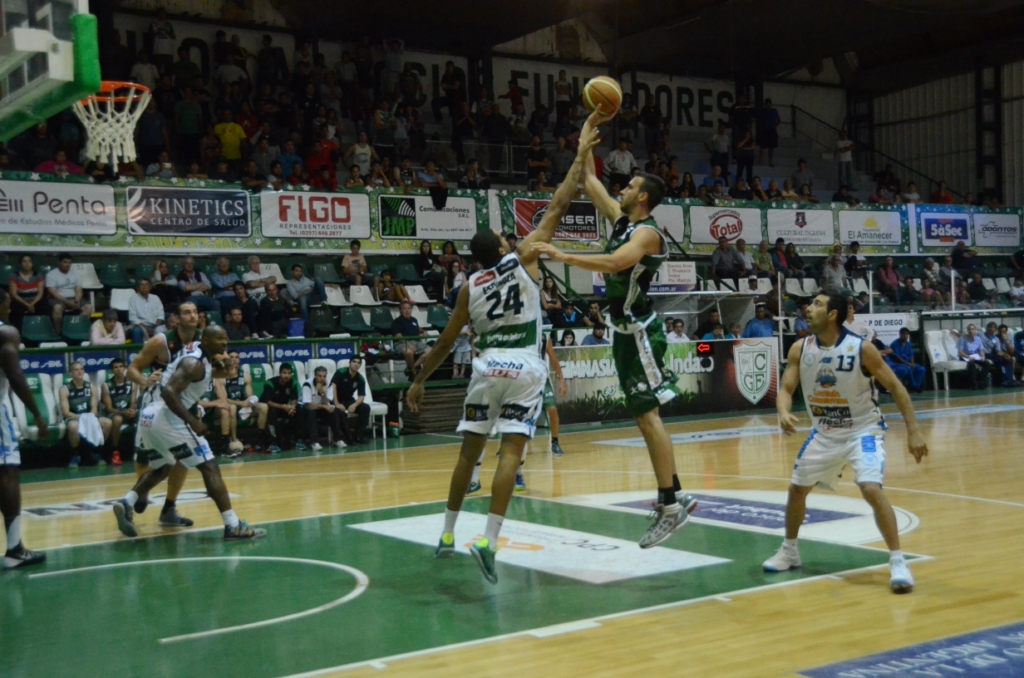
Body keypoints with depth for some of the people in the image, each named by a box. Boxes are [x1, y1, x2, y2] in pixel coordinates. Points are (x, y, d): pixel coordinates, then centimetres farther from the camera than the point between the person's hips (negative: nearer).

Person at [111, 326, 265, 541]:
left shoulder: (200, 356, 16)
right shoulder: (195, 362, -12)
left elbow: (218, 373, 34)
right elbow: (169, 391, -24)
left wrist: (222, 366, 10)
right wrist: (193, 422, -25)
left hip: (149, 417, 10)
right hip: (167, 419, -10)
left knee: (162, 468, 31)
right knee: (210, 469, -5)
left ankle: (126, 503, 12)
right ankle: (233, 526, -8)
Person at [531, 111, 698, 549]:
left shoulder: (647, 232, -15)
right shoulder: (622, 220, 11)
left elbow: (614, 262, -35)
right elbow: (589, 181, 18)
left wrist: (562, 256, -38)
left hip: (640, 332, -9)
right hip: (627, 330, 9)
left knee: (648, 417, -10)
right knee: (644, 417, 11)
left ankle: (671, 504, -8)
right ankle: (673, 497, 17)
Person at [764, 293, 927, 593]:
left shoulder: (862, 349, -21)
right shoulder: (800, 349, -9)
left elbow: (895, 387, -14)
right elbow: (786, 389, -5)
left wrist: (913, 432, -17)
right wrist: (784, 412, -28)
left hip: (864, 430, -5)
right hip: (824, 433, 5)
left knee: (872, 490, -24)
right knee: (797, 488, 12)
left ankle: (898, 562, -13)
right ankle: (789, 551, 34)